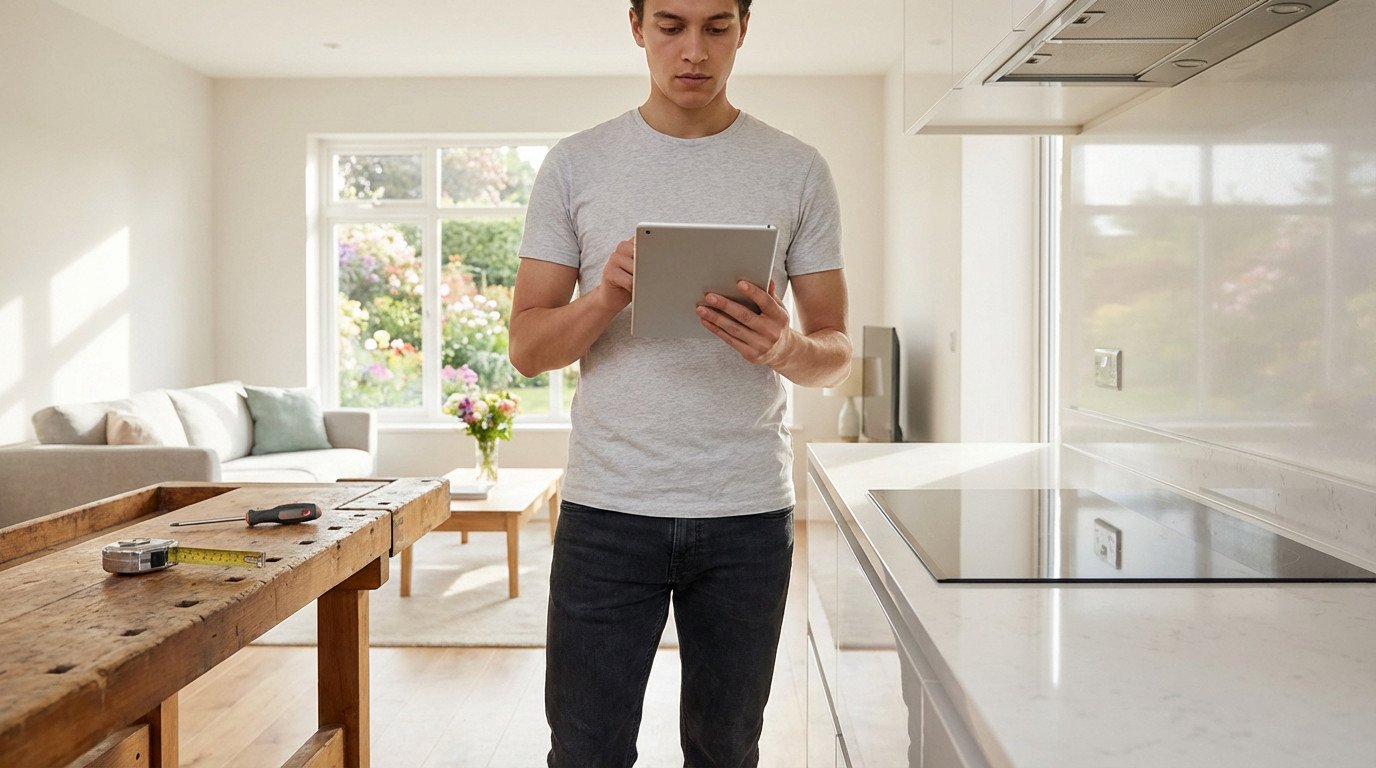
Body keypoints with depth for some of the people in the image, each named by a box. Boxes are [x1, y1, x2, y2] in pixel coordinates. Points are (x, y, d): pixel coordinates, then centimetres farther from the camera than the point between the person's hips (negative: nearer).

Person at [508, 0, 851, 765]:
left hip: (748, 510, 1)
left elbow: (836, 351, 4)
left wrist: (786, 348, -19)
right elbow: (526, 348, 3)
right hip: (606, 508, 0)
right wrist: (604, 299, -17)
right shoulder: (575, 164, 4)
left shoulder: (798, 170, 4)